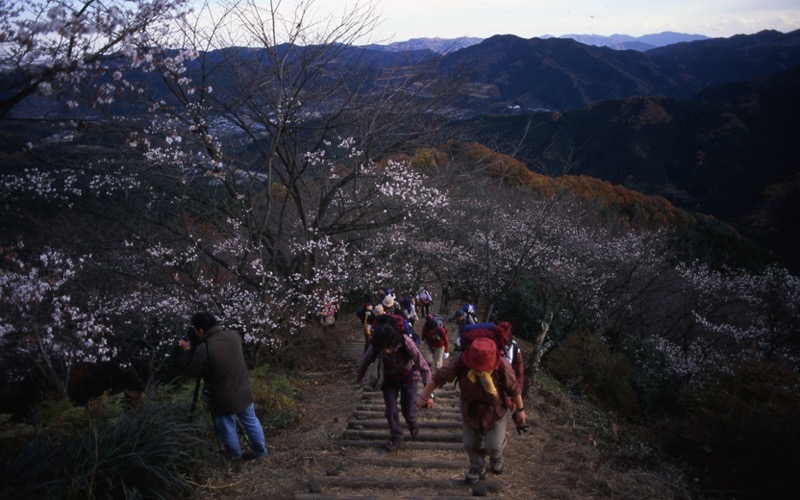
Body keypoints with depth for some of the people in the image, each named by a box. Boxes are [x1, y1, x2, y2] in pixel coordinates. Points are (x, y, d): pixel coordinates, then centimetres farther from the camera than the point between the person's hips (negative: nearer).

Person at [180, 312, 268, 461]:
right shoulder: (233, 335, -7)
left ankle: (235, 457, 37)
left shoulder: (203, 349, -25)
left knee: (228, 429, 18)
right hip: (244, 392, 5)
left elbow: (193, 372, -10)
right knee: (251, 422, 23)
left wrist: (188, 351, 1)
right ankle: (261, 451, 37)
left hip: (223, 399, -5)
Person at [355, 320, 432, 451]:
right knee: (390, 411, 1)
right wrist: (359, 376, 7)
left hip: (409, 377, -2)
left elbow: (424, 367, -35)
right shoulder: (376, 345, -31)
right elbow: (366, 360, -9)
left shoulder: (406, 342, -40)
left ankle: (413, 426, 41)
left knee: (408, 410, 7)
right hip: (389, 378, 2)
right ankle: (396, 436, 28)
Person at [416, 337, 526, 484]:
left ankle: (496, 458, 42)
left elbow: (514, 389, -15)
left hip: (496, 410, -2)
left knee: (493, 445, 4)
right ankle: (477, 468, 45)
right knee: (471, 443, 15)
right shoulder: (461, 362, -33)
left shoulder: (503, 367, -34)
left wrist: (520, 409, -2)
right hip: (470, 409, 2)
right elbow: (440, 377, -19)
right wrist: (424, 396, -9)